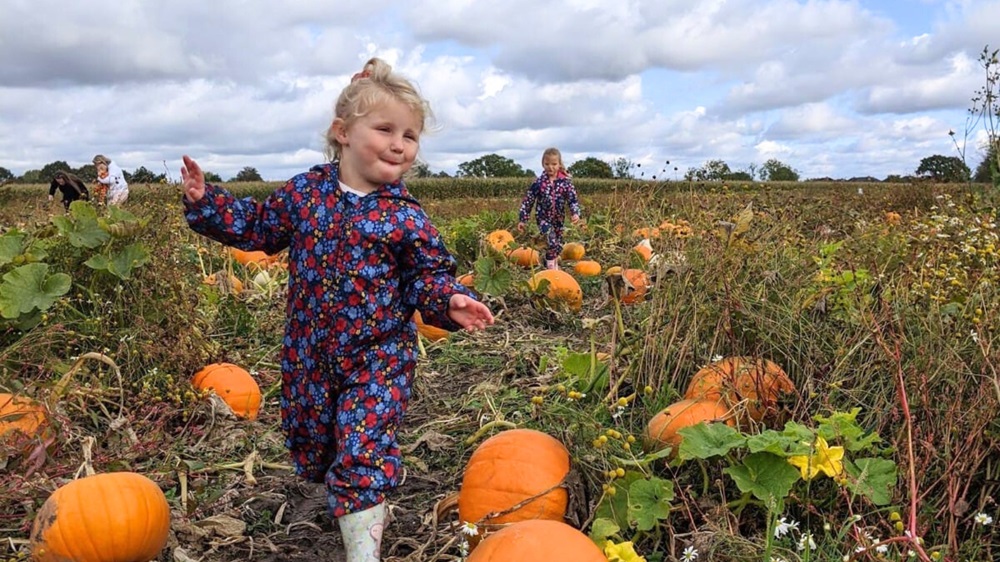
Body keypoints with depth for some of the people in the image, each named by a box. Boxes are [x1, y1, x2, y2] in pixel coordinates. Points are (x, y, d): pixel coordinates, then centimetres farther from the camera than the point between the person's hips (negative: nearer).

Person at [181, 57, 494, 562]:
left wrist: (449, 301, -24)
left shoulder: (405, 216, -9)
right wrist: (206, 202, 4)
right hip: (308, 350, 4)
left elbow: (428, 274, -5)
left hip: (377, 355, -4)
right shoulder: (303, 192, -2)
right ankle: (334, 492, 52)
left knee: (363, 452, -7)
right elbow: (256, 227, 11)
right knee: (308, 442, 21)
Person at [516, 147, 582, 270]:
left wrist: (575, 213, -26)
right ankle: (551, 267, -8)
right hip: (543, 217, -3)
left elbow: (573, 199, -7)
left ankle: (554, 266, 35)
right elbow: (528, 201, -4)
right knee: (551, 242, -21)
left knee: (558, 245, 14)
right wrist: (522, 219, -4)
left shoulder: (565, 181, -6)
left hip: (558, 218, 3)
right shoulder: (539, 182, -9)